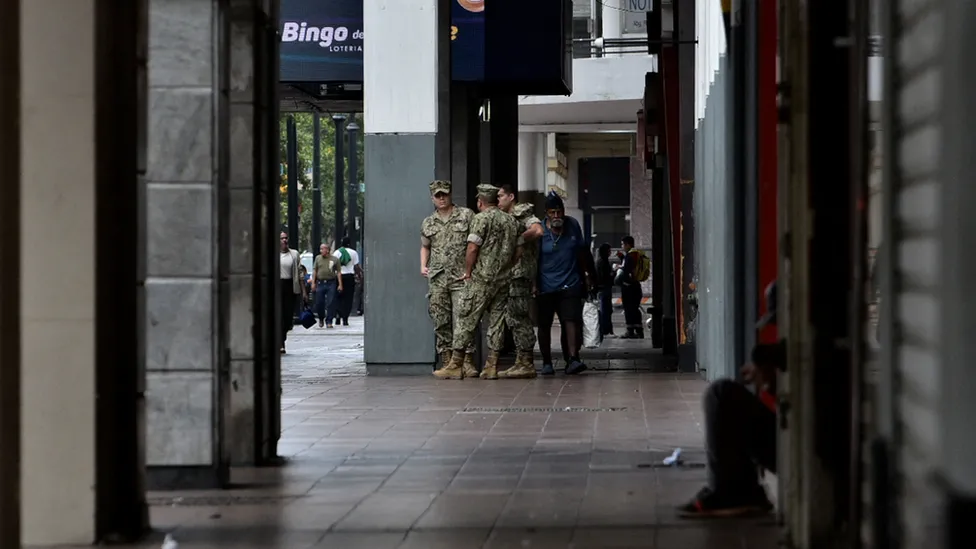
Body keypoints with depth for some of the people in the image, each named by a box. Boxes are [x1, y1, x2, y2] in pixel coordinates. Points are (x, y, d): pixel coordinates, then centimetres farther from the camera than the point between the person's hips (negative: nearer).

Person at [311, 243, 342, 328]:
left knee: (330, 304, -4)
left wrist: (340, 284, -3)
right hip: (320, 283, 2)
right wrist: (313, 283, 1)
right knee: (319, 303, 3)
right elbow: (314, 271, 10)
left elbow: (338, 272, 3)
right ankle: (321, 319, 25)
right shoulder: (318, 258, 10)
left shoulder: (334, 259, 3)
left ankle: (329, 321, 2)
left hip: (331, 283, -2)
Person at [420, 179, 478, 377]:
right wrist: (423, 266, 11)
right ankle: (446, 360, 9)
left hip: (461, 277, -4)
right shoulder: (428, 223, 15)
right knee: (441, 322, 3)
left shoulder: (466, 215, 3)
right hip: (437, 279, 4)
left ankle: (467, 361, -10)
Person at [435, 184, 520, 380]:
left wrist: (468, 272, -5)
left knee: (466, 320, -2)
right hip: (503, 280, 7)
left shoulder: (481, 218, -8)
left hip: (480, 279, -6)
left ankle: (456, 366, -2)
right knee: (497, 321, 8)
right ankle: (491, 366, 7)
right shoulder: (512, 221, 13)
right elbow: (517, 252, 14)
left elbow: (473, 248, -16)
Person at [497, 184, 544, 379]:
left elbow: (537, 231, -23)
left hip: (520, 273, -10)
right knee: (512, 319, 10)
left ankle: (527, 364, -9)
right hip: (508, 274, 10)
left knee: (520, 318, -10)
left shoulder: (523, 214, -5)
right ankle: (521, 362, 14)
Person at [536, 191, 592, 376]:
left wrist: (586, 274, 19)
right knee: (544, 325, 7)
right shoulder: (540, 231, -8)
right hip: (545, 286, -1)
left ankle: (573, 359, -19)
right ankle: (546, 362, 19)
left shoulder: (573, 225, 2)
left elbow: (581, 252, 14)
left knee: (571, 320, -13)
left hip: (570, 284, 1)